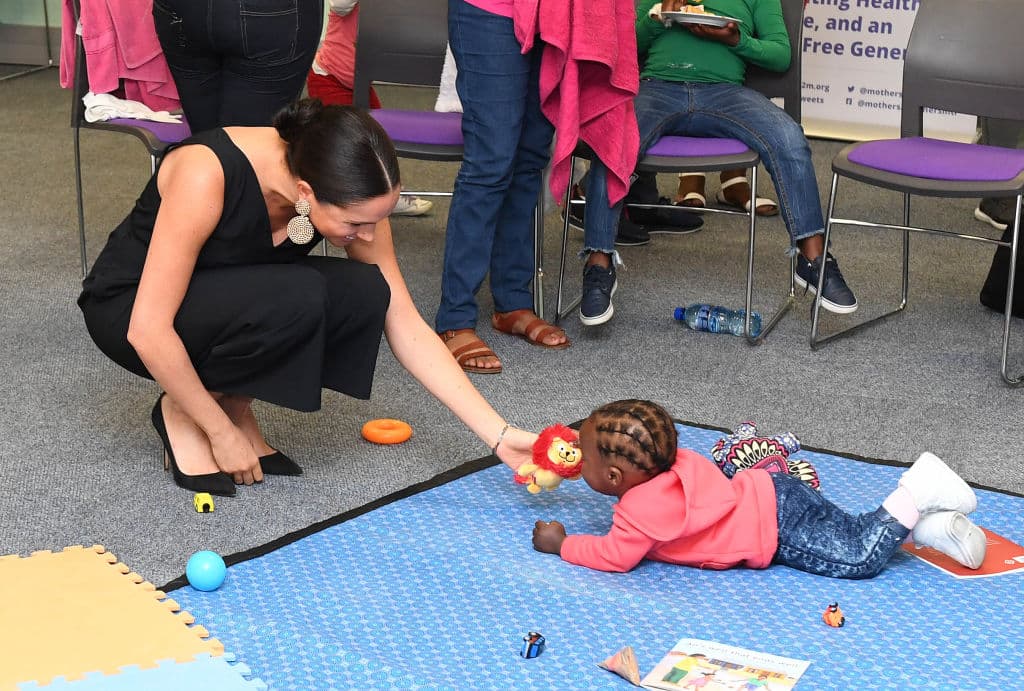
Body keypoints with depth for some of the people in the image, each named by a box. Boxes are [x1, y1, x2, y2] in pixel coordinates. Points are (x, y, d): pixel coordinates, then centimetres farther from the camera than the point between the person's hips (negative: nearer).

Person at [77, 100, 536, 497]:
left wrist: (498, 435, -18)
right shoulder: (206, 174, -35)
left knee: (365, 295, -23)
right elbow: (148, 330, -31)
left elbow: (408, 330, -12)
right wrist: (221, 433, -21)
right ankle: (182, 415, -9)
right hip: (127, 309, -5)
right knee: (295, 298, -34)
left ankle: (233, 404, -3)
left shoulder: (350, 199, -18)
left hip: (230, 307, 5)